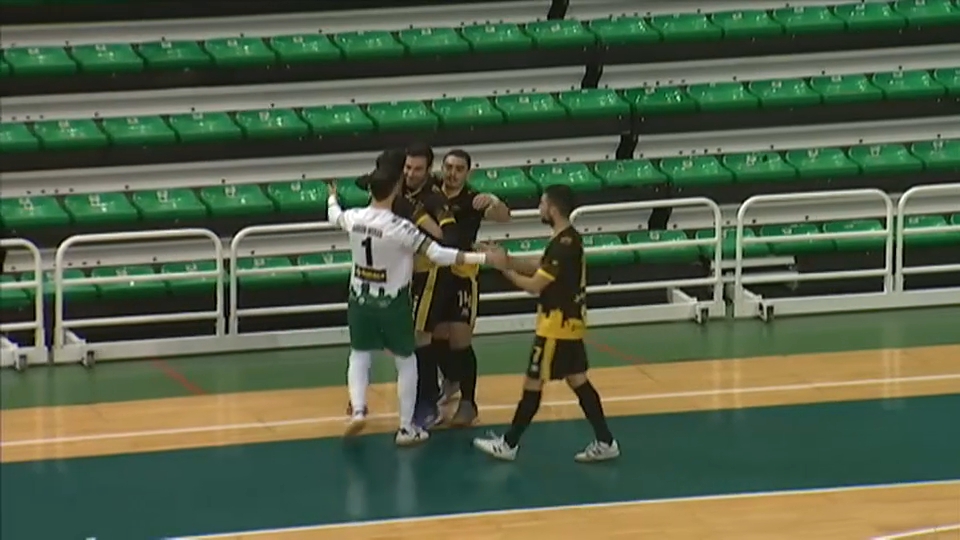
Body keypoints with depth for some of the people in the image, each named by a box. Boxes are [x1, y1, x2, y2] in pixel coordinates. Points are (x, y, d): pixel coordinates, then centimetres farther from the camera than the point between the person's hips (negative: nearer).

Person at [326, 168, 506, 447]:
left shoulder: (354, 218, -9)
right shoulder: (400, 227, -24)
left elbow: (334, 216, 17)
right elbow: (439, 255, -28)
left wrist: (332, 198, 41)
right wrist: (486, 258, -26)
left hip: (361, 299, 4)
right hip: (392, 303, -4)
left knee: (359, 355, 22)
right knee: (406, 362, 12)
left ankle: (358, 410, 3)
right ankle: (406, 428, 15)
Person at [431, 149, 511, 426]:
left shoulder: (472, 200, -15)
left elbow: (503, 216, -29)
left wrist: (493, 202, -50)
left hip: (461, 276, -4)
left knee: (460, 341, -6)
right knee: (437, 336, 17)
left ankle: (468, 403, 3)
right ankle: (450, 381, 43)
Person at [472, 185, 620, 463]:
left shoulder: (563, 245, -23)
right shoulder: (569, 239, 8)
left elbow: (534, 285, -21)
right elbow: (539, 268, 14)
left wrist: (505, 270, -8)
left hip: (556, 325, -10)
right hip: (569, 322, 10)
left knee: (533, 382, 0)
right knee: (577, 380, 13)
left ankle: (508, 444, 8)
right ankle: (605, 442, 13)